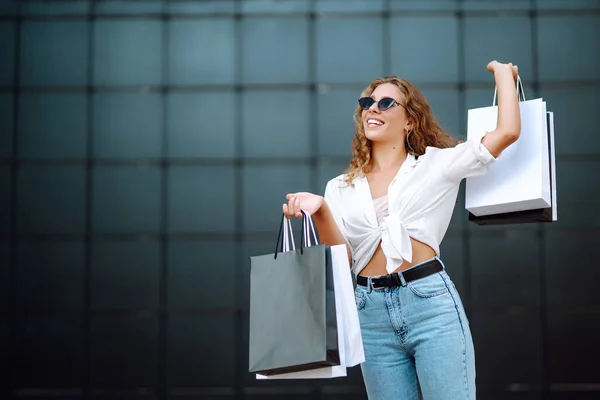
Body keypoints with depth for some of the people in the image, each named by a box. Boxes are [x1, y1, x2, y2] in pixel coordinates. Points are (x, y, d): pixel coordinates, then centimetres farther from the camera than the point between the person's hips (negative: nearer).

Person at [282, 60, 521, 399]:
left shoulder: (435, 165, 8)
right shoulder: (341, 188, 14)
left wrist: (503, 72, 14)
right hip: (372, 313, 3)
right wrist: (320, 211, -12)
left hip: (431, 302, -3)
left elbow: (508, 132, 0)